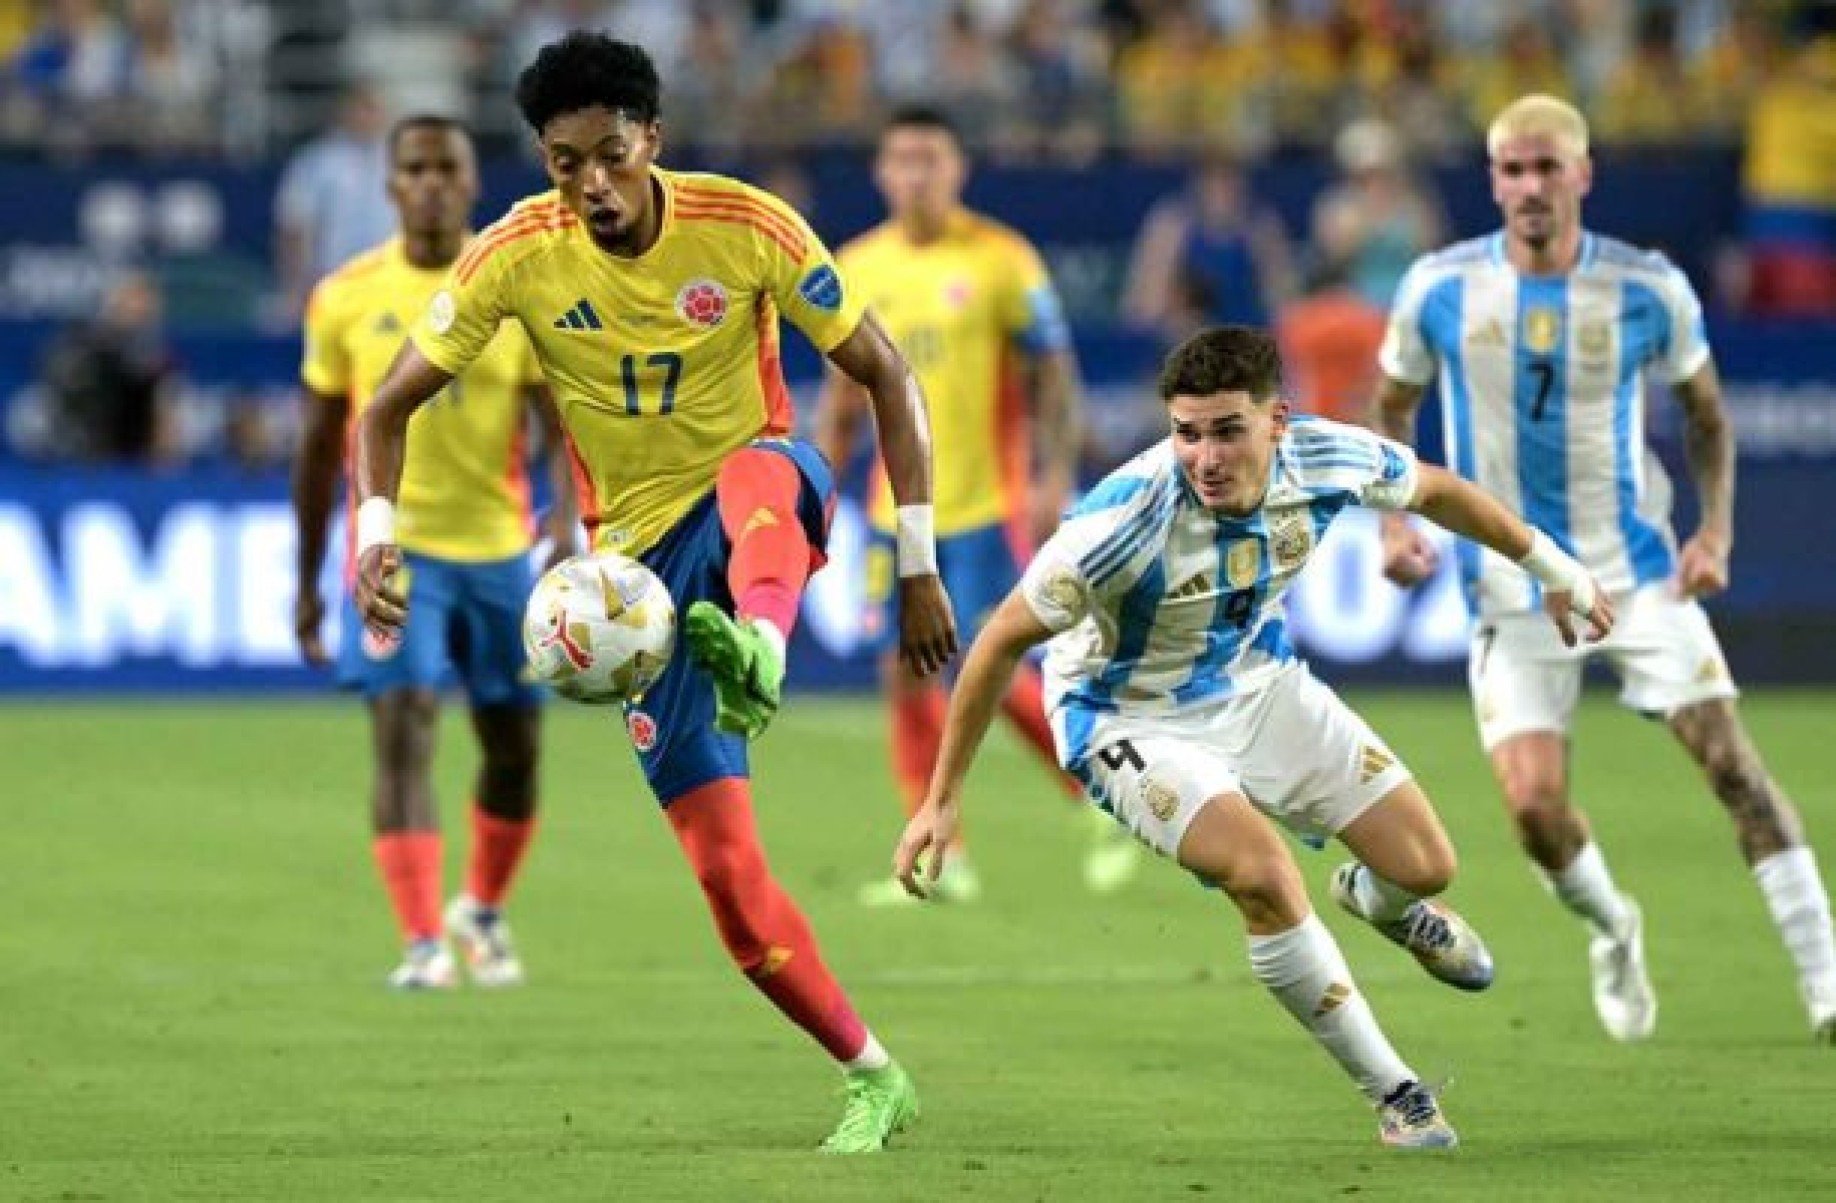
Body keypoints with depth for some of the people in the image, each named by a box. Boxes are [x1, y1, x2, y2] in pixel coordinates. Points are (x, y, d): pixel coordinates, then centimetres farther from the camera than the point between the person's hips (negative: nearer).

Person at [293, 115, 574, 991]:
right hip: (395, 547, -1)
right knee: (402, 736, -16)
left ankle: (481, 911, 35)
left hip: (498, 549, 1)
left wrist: (567, 519, -25)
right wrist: (307, 583, 9)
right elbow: (320, 446, 8)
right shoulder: (346, 297, 0)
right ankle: (423, 944, -17)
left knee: (513, 748, 10)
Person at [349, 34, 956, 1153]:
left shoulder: (746, 228, -12)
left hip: (766, 501, -2)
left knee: (764, 463, -42)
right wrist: (378, 531, -22)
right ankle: (875, 1079, 6)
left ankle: (758, 654, -71)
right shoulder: (520, 256, -9)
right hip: (641, 552, 2)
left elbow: (886, 375, -6)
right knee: (727, 871, -8)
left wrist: (920, 566, -11)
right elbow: (391, 404, -2)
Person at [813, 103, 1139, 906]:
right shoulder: (859, 268, 9)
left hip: (984, 507, -5)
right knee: (905, 672, 0)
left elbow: (1054, 376, -5)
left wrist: (1054, 479, -14)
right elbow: (844, 391, 17)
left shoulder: (1000, 260, -5)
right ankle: (938, 859, 6)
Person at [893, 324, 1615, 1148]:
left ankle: (1376, 899, 44)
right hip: (1128, 717, -5)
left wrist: (1554, 568, 15)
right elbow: (1003, 640, -24)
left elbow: (1435, 491, 2)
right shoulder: (1127, 518, -36)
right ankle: (1393, 1094, -8)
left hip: (1258, 684, 5)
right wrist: (942, 799, -19)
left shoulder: (1329, 461, -22)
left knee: (1426, 865, 2)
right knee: (1265, 877, -27)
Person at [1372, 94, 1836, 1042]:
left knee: (1731, 760, -11)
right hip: (1512, 590, 0)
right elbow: (1392, 408, 11)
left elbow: (1706, 414, 9)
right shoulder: (1440, 288, -4)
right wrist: (1393, 521, -4)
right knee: (1532, 802, -10)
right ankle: (1613, 934, 22)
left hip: (1636, 571, 0)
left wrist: (1716, 531, -4)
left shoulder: (1648, 289, -5)